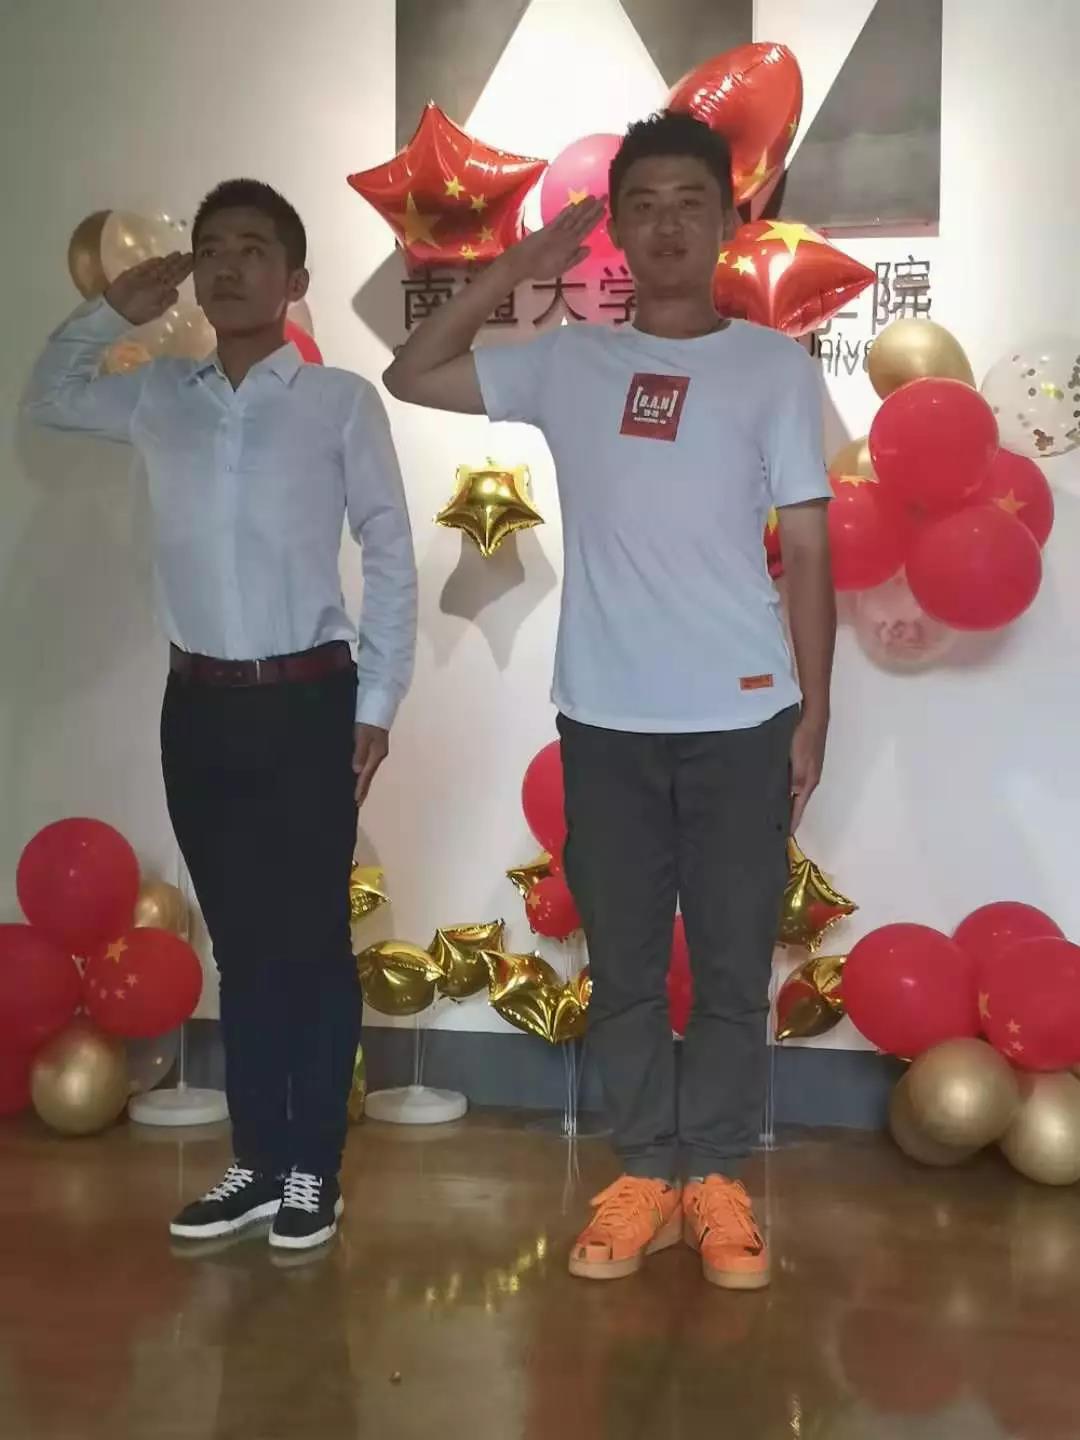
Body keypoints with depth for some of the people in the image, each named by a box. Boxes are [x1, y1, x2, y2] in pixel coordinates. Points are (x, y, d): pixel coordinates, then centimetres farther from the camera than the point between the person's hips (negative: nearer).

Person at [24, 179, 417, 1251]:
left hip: (307, 699, -4)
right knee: (239, 940, 11)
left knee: (312, 938, 3)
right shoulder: (161, 399, 8)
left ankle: (314, 1170, 14)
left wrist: (376, 703, -4)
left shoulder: (341, 401, -3)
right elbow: (46, 400, 24)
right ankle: (257, 1163, 22)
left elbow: (390, 558, -1)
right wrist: (114, 309, 9)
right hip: (199, 703, 4)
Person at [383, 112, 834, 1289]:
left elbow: (806, 547, 1)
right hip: (606, 720, 2)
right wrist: (515, 268, 5)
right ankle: (645, 1176, 23)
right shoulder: (568, 362, 7)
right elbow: (412, 377, 11)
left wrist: (814, 709, -2)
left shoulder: (775, 366, 2)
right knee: (623, 966, 9)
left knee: (733, 967, 7)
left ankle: (714, 1178, 22)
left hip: (740, 719, -1)